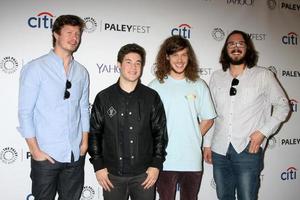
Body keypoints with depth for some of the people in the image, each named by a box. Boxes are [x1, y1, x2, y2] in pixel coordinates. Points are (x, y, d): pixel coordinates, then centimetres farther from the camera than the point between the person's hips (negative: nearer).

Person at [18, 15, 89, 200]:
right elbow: (25, 112, -8)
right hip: (46, 154, -4)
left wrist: (85, 141, 6)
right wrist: (35, 149, -10)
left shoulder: (82, 72, 6)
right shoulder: (35, 68, -8)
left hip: (76, 154, 4)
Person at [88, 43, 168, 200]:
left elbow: (160, 133, 3)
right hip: (112, 175, 0)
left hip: (144, 174, 0)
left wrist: (156, 165, -2)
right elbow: (94, 133, 3)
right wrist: (98, 166, -1)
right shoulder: (104, 97, 0)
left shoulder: (152, 97, 1)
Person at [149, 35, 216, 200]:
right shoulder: (155, 86, -2)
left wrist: (193, 138, -1)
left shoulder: (199, 85, 2)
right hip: (165, 161, -1)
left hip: (192, 161, 2)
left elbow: (208, 120, 8)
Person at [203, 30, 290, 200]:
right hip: (219, 149, 3)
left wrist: (263, 131, -7)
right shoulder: (216, 77, 9)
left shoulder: (263, 75, 1)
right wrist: (207, 143, 10)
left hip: (248, 149, -3)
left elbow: (282, 105, 4)